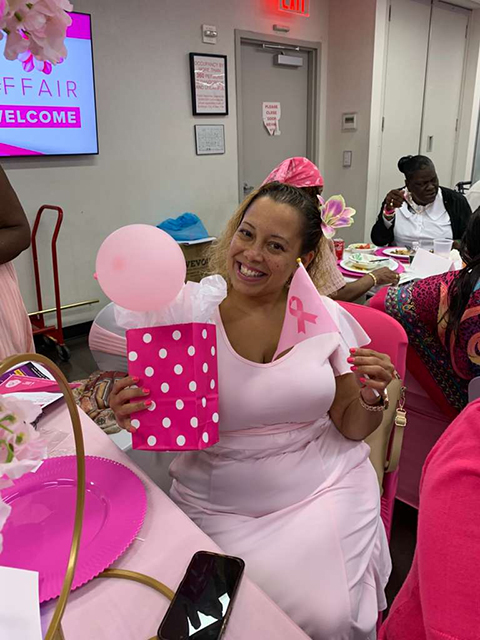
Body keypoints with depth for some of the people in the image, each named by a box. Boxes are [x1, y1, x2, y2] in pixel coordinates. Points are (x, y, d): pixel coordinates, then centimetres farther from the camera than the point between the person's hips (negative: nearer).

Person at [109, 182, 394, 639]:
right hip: (221, 504, 0)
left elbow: (352, 429, 4)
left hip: (324, 490, 2)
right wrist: (133, 413, -22)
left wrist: (372, 399, -16)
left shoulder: (326, 316, -4)